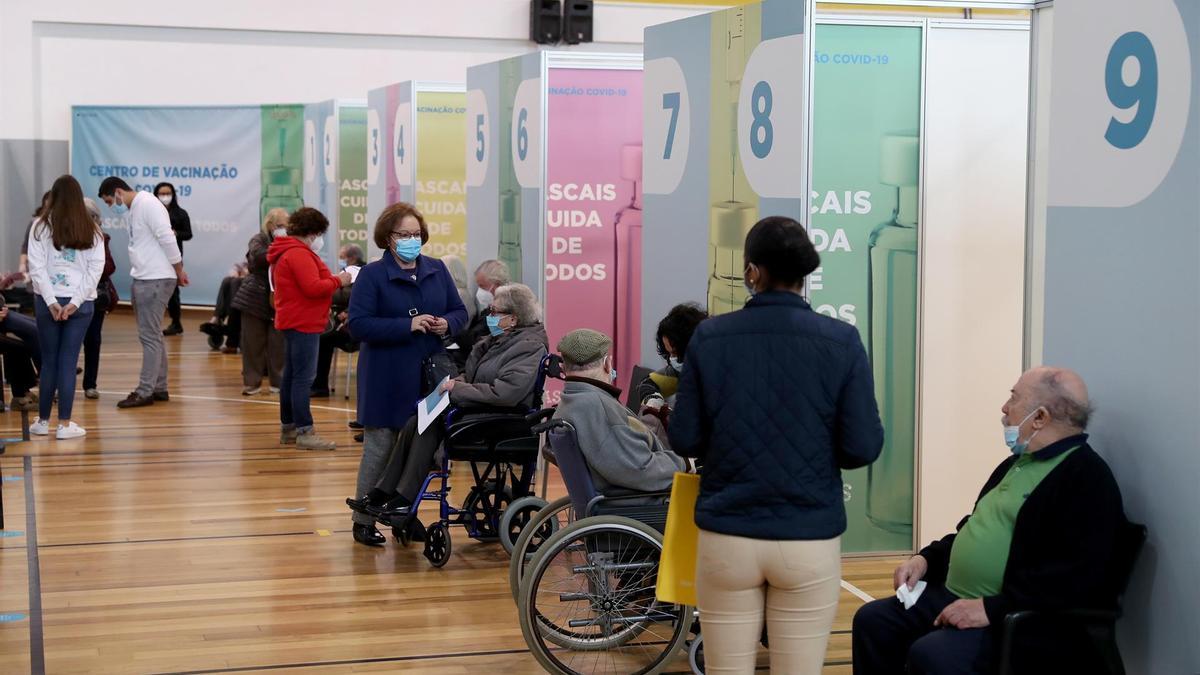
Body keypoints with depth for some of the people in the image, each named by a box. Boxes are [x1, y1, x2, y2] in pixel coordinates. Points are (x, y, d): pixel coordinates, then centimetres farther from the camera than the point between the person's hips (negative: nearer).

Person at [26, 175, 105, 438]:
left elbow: (37, 267, -6)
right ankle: (64, 424, 1)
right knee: (68, 361, 2)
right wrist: (75, 301, -6)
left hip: (49, 301, 0)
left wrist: (52, 302, -8)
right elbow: (96, 268, -3)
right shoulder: (92, 229, 3)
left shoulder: (42, 226, 0)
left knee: (49, 360, 9)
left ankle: (42, 421, 17)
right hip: (81, 302, 0)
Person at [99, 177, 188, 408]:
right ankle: (159, 388, 20)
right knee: (152, 335, 13)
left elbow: (167, 239, -17)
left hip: (156, 280, -10)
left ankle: (145, 392, -6)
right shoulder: (131, 210, 15)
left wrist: (179, 271, -12)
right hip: (141, 278, 10)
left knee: (149, 336, -8)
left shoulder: (148, 205, -14)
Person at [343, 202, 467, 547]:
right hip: (387, 379, -5)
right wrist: (407, 325, -21)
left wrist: (447, 323, -10)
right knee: (380, 446, 0)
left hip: (430, 375, 5)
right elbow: (358, 325, -14)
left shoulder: (437, 270, 9)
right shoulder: (372, 275, -6)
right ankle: (364, 521, 9)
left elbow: (460, 311, 14)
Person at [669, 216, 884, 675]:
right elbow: (863, 448, -6)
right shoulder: (841, 341, -5)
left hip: (727, 538, 1)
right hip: (809, 541, 0)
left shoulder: (709, 336, -4)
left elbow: (684, 440, 0)